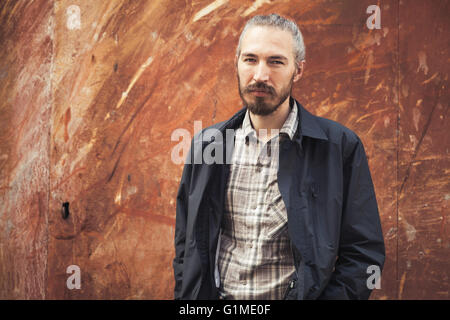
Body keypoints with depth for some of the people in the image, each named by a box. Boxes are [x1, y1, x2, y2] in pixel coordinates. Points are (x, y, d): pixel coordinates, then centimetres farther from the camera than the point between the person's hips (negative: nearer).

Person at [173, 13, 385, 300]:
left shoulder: (341, 147, -8)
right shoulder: (206, 144, 2)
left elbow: (364, 253, -7)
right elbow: (186, 247, 8)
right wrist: (188, 300, -5)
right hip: (215, 297, 3)